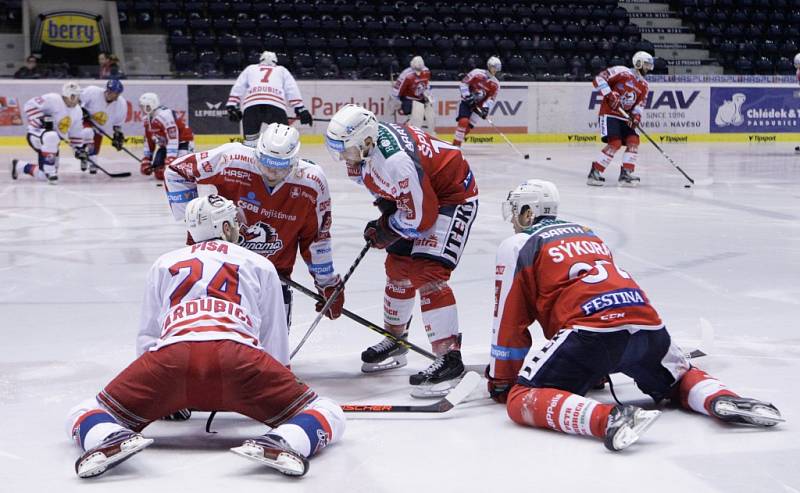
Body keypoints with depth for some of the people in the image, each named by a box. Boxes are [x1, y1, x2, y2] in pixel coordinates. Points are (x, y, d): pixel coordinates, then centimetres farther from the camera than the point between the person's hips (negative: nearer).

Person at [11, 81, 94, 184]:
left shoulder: (77, 111, 3)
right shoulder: (52, 99, -20)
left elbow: (76, 133, 11)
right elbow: (30, 105, -23)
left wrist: (79, 148, 3)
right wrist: (41, 120, -29)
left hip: (52, 143, 7)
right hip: (36, 135, -7)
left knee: (42, 175, 4)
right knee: (52, 137, -43)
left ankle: (19, 165, 30)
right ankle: (49, 171, -30)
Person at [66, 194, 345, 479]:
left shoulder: (163, 265, 34)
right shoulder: (260, 265, 28)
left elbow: (147, 338, 35)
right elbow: (275, 342, 28)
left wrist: (167, 401, 49)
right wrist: (275, 388, 47)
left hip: (171, 355, 2)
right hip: (237, 355, -1)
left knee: (85, 416, 17)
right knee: (327, 416, 7)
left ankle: (112, 438, -20)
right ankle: (279, 443, -28)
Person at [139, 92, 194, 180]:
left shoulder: (165, 115, -29)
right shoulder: (147, 119, 2)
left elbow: (173, 139, -34)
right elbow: (149, 140, 12)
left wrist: (171, 158, -39)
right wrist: (146, 158, 9)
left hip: (182, 142, -9)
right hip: (165, 144, 9)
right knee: (159, 172, -4)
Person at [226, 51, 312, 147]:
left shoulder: (250, 68, 34)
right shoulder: (282, 70, 32)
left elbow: (238, 88, 23)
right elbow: (292, 89, 19)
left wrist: (232, 106, 17)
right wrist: (300, 109, 12)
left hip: (251, 105, 1)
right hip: (276, 105, -1)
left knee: (250, 139, 13)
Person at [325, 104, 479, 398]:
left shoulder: (397, 161, -37)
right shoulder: (366, 139, -11)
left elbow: (420, 218, -27)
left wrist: (384, 232, -13)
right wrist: (386, 205, 2)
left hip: (454, 195, -10)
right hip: (415, 196, 10)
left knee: (427, 272, -21)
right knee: (398, 268, 14)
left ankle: (449, 359, -19)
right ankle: (395, 339, 33)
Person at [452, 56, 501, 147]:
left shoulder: (495, 84, -3)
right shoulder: (477, 73, -15)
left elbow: (492, 99, -6)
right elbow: (463, 83, -12)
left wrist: (486, 108, -23)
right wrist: (468, 96, -20)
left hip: (478, 105, 5)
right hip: (467, 102, -5)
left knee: (469, 126, -1)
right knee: (463, 121, -22)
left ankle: (458, 140, 19)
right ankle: (456, 144, -17)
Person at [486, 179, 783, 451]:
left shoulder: (517, 246, 14)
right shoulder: (588, 234, 34)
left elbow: (510, 322, 10)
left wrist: (501, 381, 21)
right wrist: (599, 369, 52)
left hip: (593, 331, -7)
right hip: (647, 324, 7)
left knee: (522, 400, -6)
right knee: (680, 379, 32)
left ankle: (607, 419, -32)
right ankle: (719, 398, -2)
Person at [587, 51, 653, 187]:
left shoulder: (644, 85, 11)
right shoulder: (621, 72, -12)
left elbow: (639, 104, 11)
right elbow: (599, 79, -17)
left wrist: (636, 117, -9)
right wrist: (609, 95, -25)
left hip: (624, 116, 8)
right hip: (609, 113, -8)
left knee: (633, 141, -6)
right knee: (615, 143, -20)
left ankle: (626, 174, -1)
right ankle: (594, 173, -12)